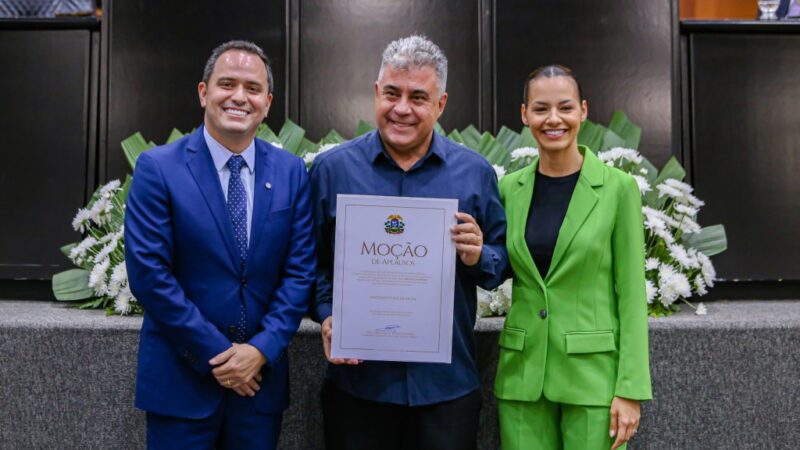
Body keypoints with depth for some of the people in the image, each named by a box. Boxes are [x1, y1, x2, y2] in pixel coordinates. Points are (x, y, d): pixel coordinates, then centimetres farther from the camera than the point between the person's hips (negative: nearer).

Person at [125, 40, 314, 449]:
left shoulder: (291, 172, 1)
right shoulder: (157, 168, -8)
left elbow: (300, 271, -1)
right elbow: (149, 274, -12)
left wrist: (262, 349, -10)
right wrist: (217, 354, -12)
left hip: (262, 374, 3)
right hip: (180, 377, -2)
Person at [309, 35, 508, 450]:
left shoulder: (474, 172, 1)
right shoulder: (331, 169, -1)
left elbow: (502, 259, 6)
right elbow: (314, 260, 3)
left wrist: (479, 257, -15)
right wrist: (326, 315, -12)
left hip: (448, 383, 1)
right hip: (357, 380, 0)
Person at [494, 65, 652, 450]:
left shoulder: (619, 187, -6)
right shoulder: (510, 188, 3)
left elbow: (631, 292, -6)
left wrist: (630, 388, -9)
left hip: (593, 373, -3)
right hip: (522, 372, 3)